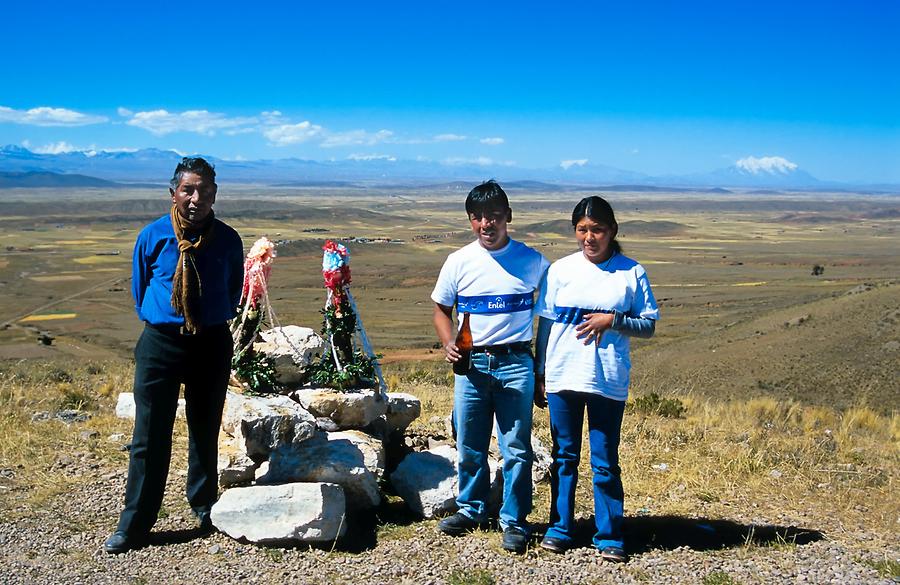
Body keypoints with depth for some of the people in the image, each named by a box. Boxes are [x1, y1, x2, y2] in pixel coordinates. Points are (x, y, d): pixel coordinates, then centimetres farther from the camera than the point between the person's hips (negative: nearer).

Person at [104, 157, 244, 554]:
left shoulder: (228, 240, -4)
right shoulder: (153, 237, -6)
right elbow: (139, 287, 9)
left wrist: (214, 321, 9)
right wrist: (156, 321, 9)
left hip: (212, 343, 1)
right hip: (160, 342, -1)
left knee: (206, 431, 14)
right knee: (150, 436, 1)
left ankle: (204, 506, 32)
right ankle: (134, 525, 10)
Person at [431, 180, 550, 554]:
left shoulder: (531, 261, 0)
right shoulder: (459, 261, 3)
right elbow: (441, 309, 13)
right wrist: (448, 344, -6)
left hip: (516, 364, -2)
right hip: (471, 363, 2)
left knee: (516, 448, 1)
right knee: (469, 447, 10)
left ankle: (514, 520, 14)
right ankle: (471, 509, 29)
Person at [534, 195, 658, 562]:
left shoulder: (631, 273, 1)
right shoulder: (560, 270, 4)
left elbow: (648, 326, 4)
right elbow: (545, 325, 7)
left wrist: (612, 320, -14)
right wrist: (540, 375, 6)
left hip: (608, 381, -1)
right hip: (562, 378, 2)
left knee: (605, 463, 4)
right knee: (564, 457, 11)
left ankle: (609, 536, 15)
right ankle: (560, 528, 22)